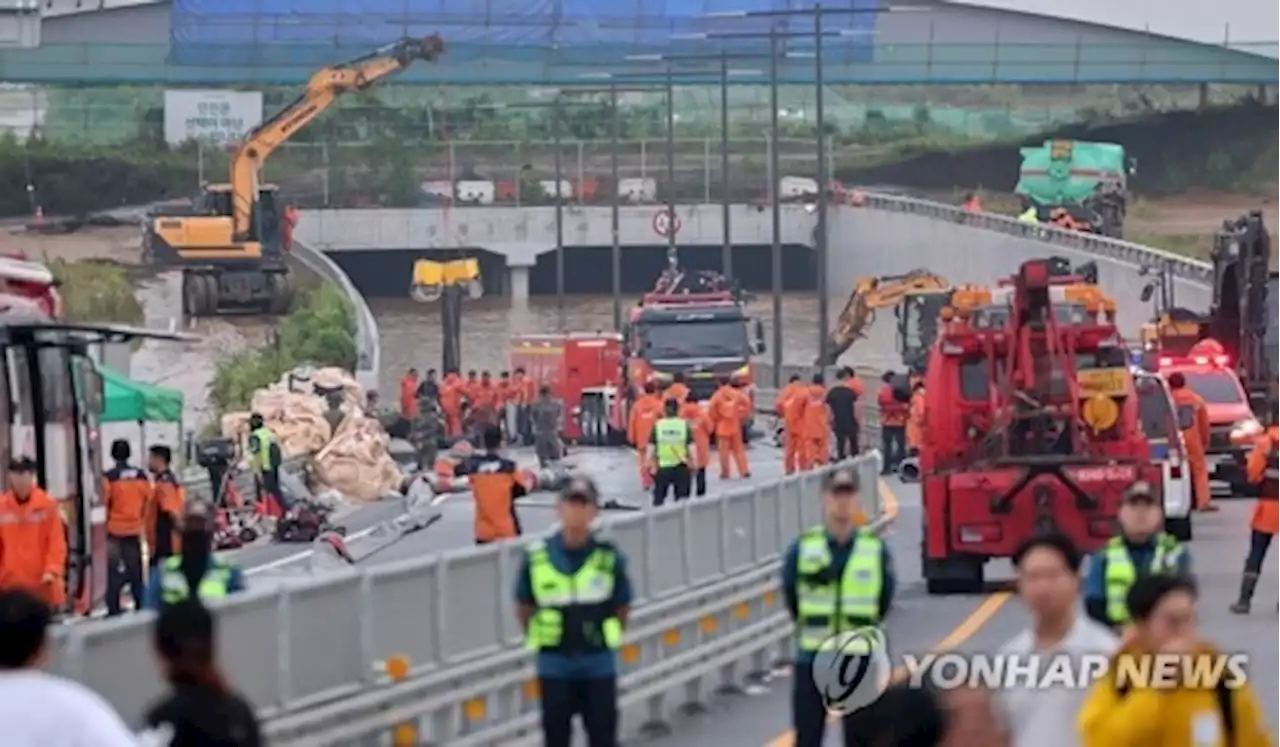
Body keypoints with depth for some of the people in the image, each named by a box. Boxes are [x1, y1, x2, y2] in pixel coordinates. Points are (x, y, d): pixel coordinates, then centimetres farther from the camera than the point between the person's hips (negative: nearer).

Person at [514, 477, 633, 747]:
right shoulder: (537, 557, -8)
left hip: (599, 665, 0)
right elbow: (524, 606, 5)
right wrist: (542, 641, 5)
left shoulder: (609, 557, -9)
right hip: (554, 666, 0)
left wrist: (607, 640, 5)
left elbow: (622, 607, 4)